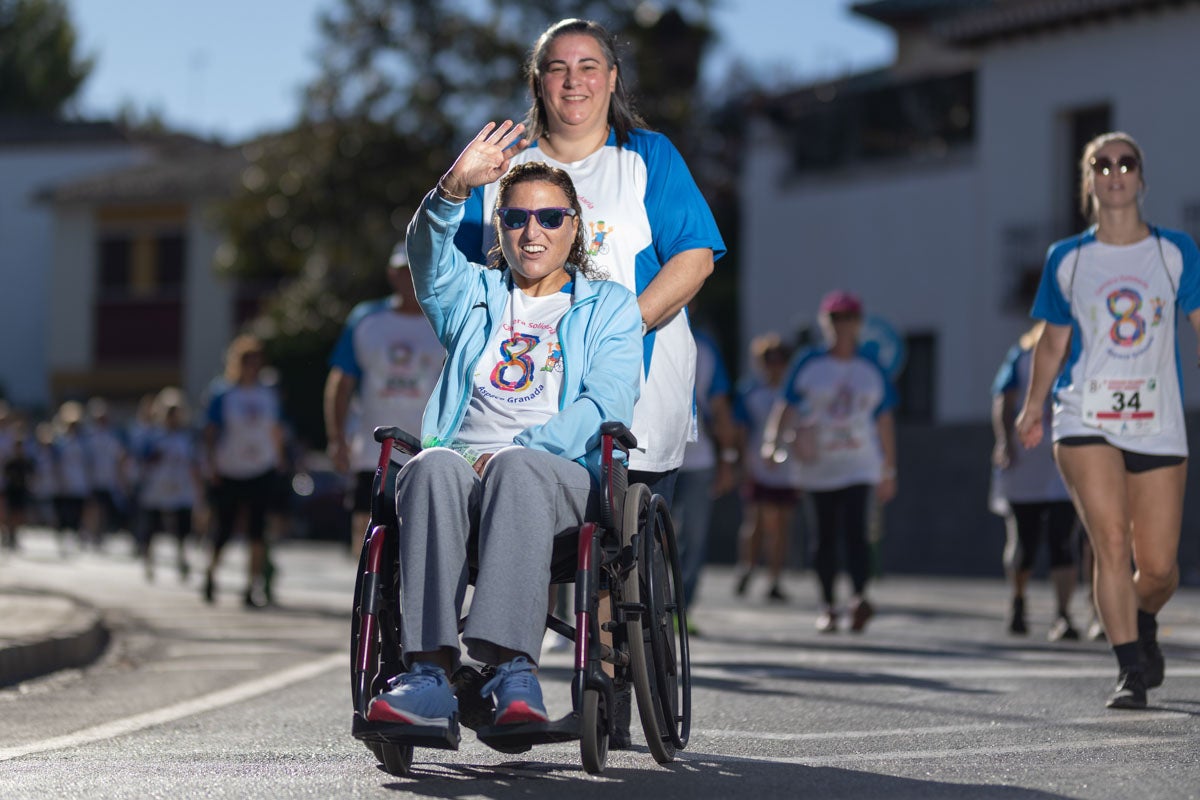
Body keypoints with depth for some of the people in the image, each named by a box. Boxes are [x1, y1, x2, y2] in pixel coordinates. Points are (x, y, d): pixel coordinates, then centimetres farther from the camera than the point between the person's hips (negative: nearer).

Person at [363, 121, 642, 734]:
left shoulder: (609, 307, 21)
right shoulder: (472, 295, 27)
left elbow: (604, 407, 3)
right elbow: (428, 252, 3)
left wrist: (514, 449, -12)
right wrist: (455, 187, -19)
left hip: (564, 471, -2)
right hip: (464, 460, 2)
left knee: (517, 469, -38)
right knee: (432, 468, -35)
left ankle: (513, 668, -53)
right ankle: (428, 675, -48)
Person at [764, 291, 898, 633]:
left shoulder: (871, 369, 8)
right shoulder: (807, 364, 3)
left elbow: (884, 421, 13)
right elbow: (787, 407, 2)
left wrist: (889, 470, 14)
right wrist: (773, 442, -15)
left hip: (859, 466, -1)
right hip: (817, 466, 1)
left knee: (854, 530, -17)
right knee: (825, 536, 6)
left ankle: (859, 596, -29)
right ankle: (827, 605, 15)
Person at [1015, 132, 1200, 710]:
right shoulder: (1066, 259, 6)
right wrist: (1033, 406, 4)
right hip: (1085, 421, -1)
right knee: (1111, 544, -17)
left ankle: (1143, 626, 36)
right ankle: (1131, 670, -9)